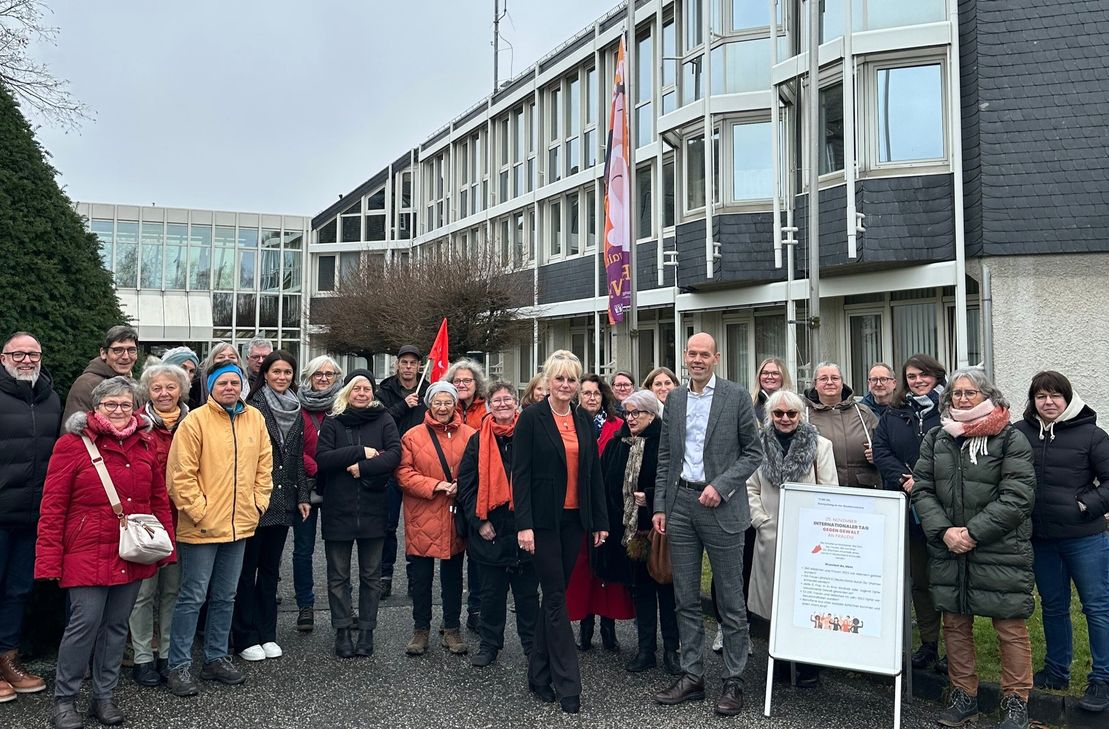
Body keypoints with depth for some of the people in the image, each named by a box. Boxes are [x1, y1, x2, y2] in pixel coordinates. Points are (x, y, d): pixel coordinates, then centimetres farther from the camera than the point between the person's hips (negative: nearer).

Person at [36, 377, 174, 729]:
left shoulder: (146, 444, 7)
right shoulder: (73, 443, -6)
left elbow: (159, 499, 12)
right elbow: (52, 506, -7)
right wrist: (49, 560, -10)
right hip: (87, 553, -4)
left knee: (116, 624, 11)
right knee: (86, 621, -6)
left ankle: (103, 697, 25)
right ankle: (64, 699, 15)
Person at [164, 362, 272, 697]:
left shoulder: (254, 418, 5)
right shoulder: (195, 421, -11)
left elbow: (264, 465, 11)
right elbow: (181, 474, -14)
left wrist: (258, 503, 4)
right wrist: (200, 512, -15)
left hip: (240, 525, 6)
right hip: (201, 528, -5)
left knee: (225, 597, 16)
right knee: (193, 597, 2)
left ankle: (216, 658, 29)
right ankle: (179, 666, 14)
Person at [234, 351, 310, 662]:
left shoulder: (296, 411, 11)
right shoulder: (253, 409, -8)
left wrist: (303, 496, 11)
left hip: (283, 500, 6)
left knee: (270, 567, 13)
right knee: (247, 568, 3)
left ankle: (267, 634, 21)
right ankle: (245, 638, 13)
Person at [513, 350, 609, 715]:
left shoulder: (584, 420, 9)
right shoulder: (531, 418, -6)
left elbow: (594, 473, 11)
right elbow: (520, 474, -11)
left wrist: (600, 521, 8)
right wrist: (523, 524, -17)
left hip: (574, 518, 5)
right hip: (543, 519, -5)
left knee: (555, 594, 12)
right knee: (556, 597, -2)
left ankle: (540, 673, 24)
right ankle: (567, 684, 4)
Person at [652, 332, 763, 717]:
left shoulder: (736, 396, -3)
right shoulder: (674, 398, 9)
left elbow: (753, 452, -3)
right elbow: (665, 457, 12)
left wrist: (720, 486, -14)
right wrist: (660, 506, 7)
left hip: (720, 508, -4)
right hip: (680, 505, 4)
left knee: (731, 601, 4)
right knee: (686, 598, 11)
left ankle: (733, 681, 17)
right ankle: (691, 676, 23)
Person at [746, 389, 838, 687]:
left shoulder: (820, 445, 1)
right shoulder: (760, 445, 7)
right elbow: (750, 489, 7)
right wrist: (761, 521, -4)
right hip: (770, 536, 2)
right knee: (774, 597, 8)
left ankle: (808, 666, 12)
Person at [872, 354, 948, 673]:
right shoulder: (893, 414, 11)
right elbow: (880, 450, 3)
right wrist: (904, 479, -12)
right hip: (908, 509, 5)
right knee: (919, 578, 13)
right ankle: (928, 644, 25)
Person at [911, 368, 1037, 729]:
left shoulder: (1011, 439, -4)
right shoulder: (935, 438, 9)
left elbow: (1017, 496, -12)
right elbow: (922, 489, 5)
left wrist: (973, 532, -16)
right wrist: (943, 530, -10)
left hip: (1001, 551, -4)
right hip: (948, 550, 4)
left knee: (1011, 628, 3)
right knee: (955, 624, 12)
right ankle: (964, 695, 27)